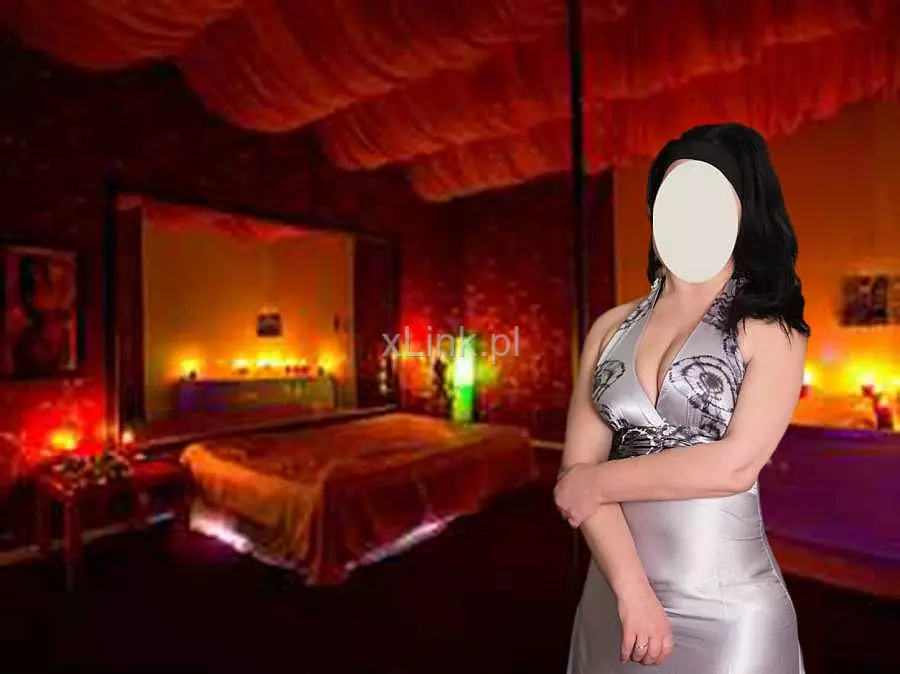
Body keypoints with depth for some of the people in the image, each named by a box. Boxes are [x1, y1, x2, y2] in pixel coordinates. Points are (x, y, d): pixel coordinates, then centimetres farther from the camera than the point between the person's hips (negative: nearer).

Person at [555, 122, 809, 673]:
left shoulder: (771, 333, -4)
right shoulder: (613, 327, 0)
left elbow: (735, 466, -18)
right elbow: (577, 469, -6)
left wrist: (600, 482, -12)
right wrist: (632, 590, -15)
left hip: (726, 609, -2)